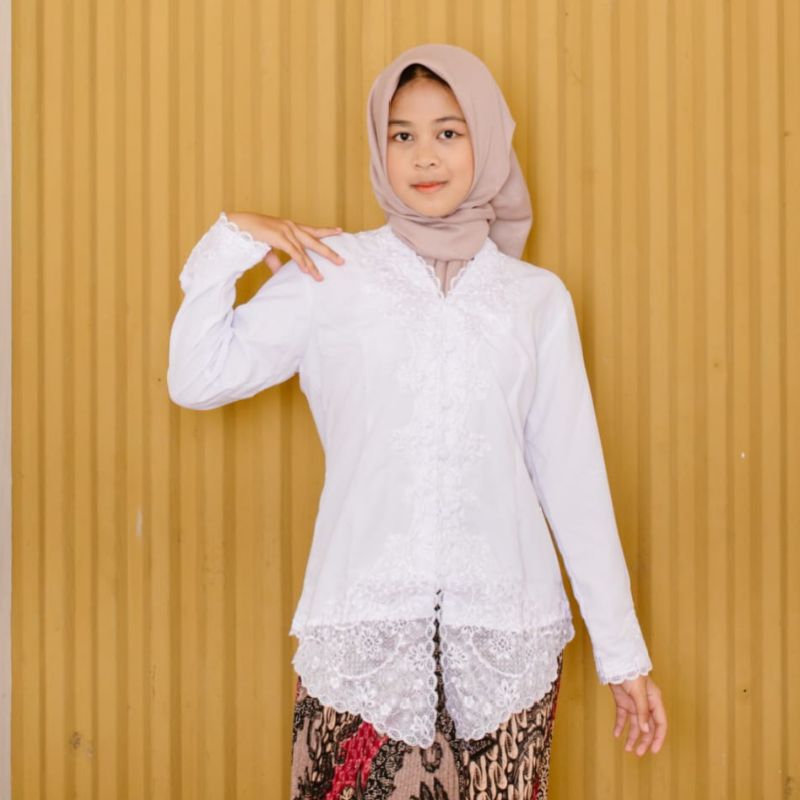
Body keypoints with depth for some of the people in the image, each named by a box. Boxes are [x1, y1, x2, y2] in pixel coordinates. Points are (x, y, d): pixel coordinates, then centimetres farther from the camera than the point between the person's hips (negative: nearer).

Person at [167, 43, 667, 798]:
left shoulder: (538, 297, 6)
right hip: (361, 622, -1)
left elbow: (573, 477, 7)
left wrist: (623, 650, 7)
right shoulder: (331, 273, 4)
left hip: (506, 626, 1)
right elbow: (197, 379, -1)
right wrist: (229, 242, -7)